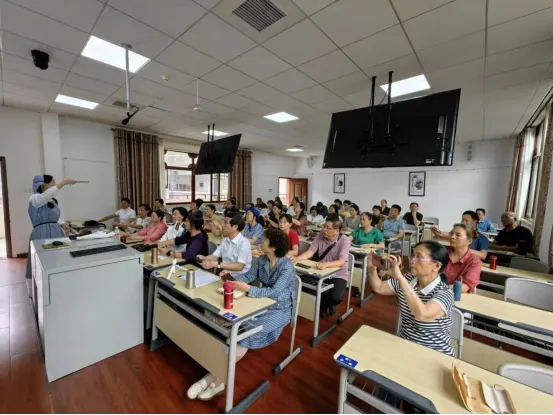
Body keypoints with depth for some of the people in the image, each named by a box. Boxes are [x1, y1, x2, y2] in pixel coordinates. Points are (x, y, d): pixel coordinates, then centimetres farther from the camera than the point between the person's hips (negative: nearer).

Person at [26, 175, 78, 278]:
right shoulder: (34, 199, -7)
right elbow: (46, 196, -31)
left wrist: (62, 224, 0)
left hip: (57, 232, 7)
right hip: (43, 235, -7)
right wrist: (63, 182, -33)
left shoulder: (53, 200, 14)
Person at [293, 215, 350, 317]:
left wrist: (326, 264, -49)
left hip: (338, 275, -3)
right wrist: (296, 258, -29)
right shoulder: (320, 236, -5)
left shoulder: (344, 241, -16)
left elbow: (341, 261, -29)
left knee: (336, 298, -28)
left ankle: (323, 304, 14)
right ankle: (325, 303, 13)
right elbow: (310, 252, -11)